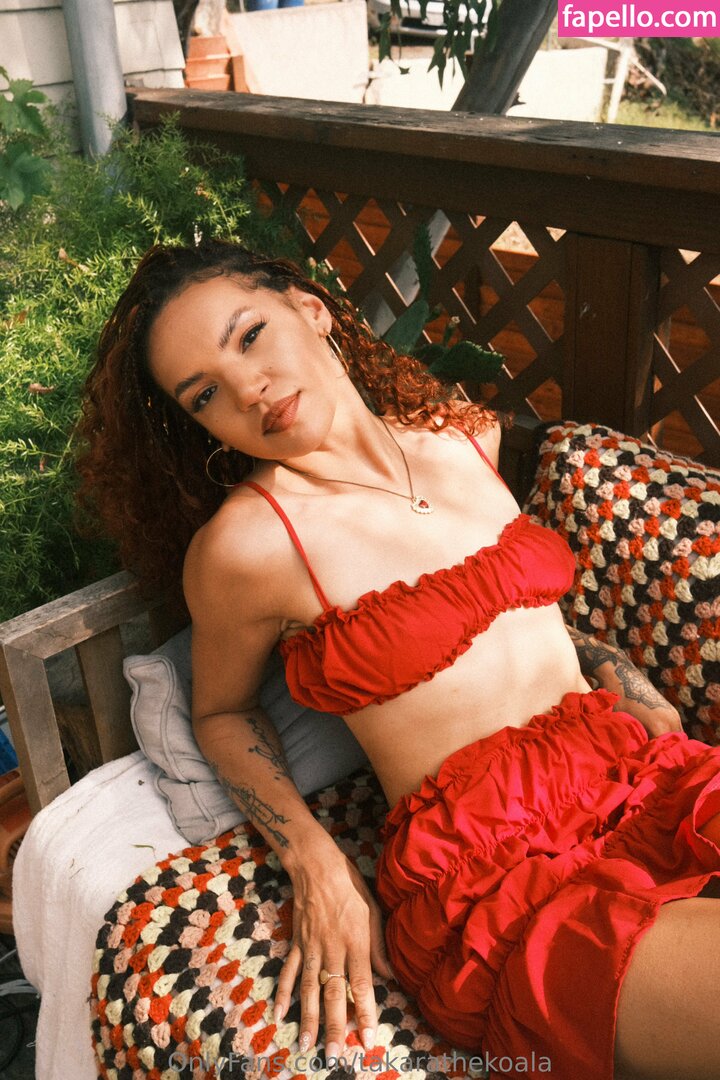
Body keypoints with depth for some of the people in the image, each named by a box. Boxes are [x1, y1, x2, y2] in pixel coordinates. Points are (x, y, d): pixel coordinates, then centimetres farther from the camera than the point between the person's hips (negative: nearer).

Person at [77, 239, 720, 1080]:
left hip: (638, 776, 6)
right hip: (489, 880, -6)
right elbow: (221, 711, 7)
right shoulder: (244, 543, -9)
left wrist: (628, 681, 11)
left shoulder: (467, 437, 8)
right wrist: (315, 866, -6)